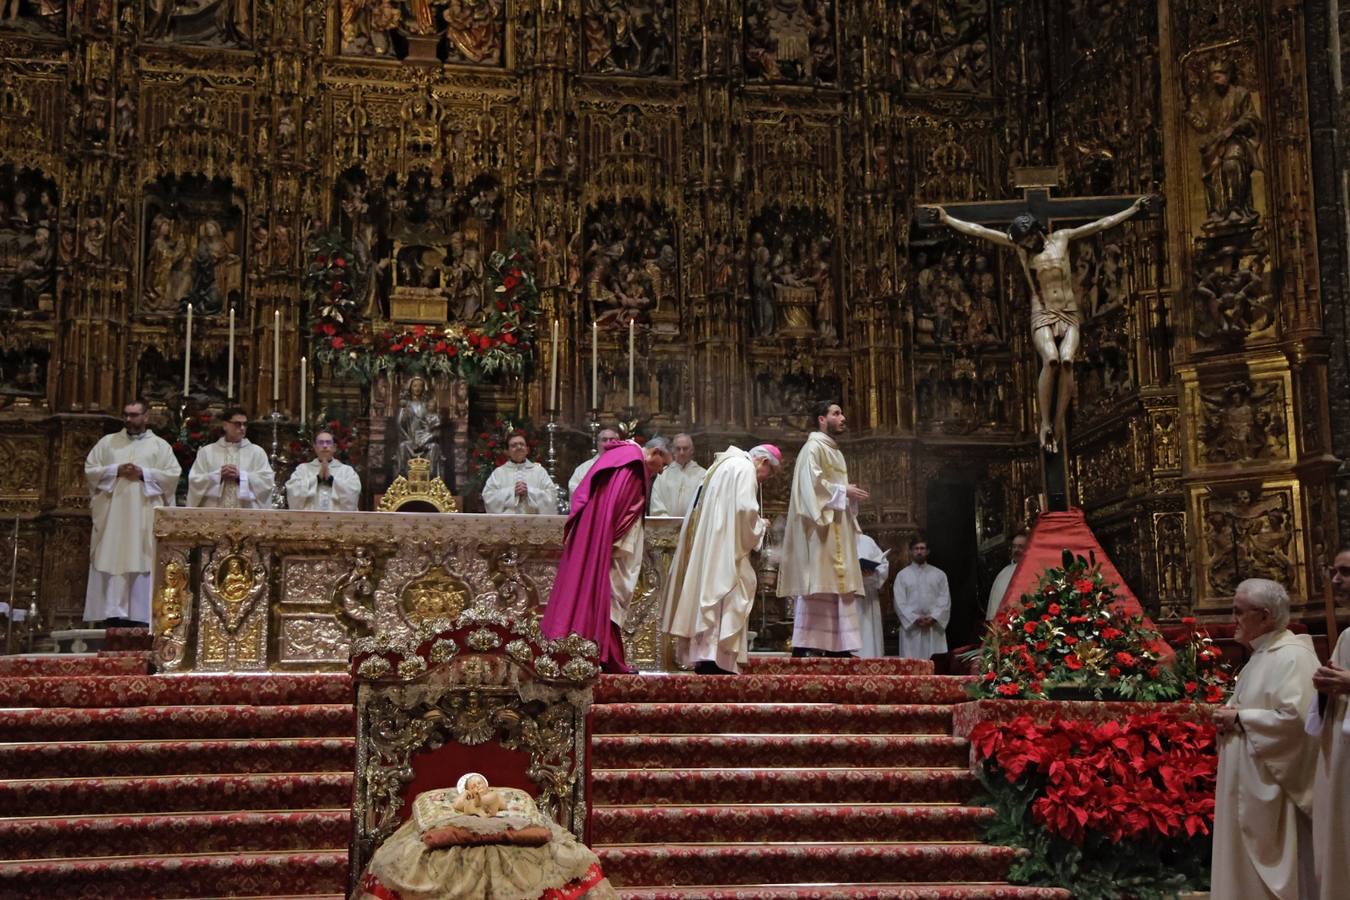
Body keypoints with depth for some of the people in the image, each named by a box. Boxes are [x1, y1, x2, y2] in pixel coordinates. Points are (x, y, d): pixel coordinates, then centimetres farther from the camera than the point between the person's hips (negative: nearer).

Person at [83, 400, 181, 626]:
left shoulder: (160, 445, 11)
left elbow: (173, 474, 1)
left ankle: (139, 615, -6)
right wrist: (116, 471, -7)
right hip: (111, 513, 2)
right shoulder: (108, 442, 15)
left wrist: (143, 474, -9)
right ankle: (111, 613, -4)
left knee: (141, 564, -6)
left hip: (144, 516, -2)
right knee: (111, 563, -4)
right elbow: (90, 470, 8)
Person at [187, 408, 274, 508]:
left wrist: (240, 476, -10)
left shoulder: (257, 452, 10)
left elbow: (267, 480, -1)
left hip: (247, 513, 0)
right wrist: (218, 475, -10)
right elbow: (194, 480, 4)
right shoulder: (206, 451, 11)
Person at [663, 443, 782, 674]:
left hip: (705, 547, 10)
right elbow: (744, 509, -18)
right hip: (724, 547, -10)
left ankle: (704, 658, 9)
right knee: (725, 594, -11)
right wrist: (760, 525, 0)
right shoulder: (745, 469, -7)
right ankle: (717, 658, -16)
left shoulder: (726, 464, 24)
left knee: (709, 594, 9)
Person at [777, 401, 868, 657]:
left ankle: (836, 645, 4)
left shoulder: (834, 451, 22)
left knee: (836, 584, 4)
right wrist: (844, 492, -14)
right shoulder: (814, 447, -6)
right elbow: (812, 482, -18)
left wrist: (850, 495, 6)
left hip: (837, 528, 10)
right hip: (820, 525, -9)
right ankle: (804, 644, -11)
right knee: (816, 584, -11)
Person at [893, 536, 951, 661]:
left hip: (934, 629, 1)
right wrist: (915, 619, -11)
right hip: (911, 627, -1)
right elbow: (900, 603, 2)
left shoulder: (939, 574, 13)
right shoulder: (902, 575, 10)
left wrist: (933, 618, -10)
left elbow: (945, 600, 5)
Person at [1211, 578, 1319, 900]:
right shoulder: (1263, 655, 15)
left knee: (1277, 871, -3)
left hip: (1275, 787, -10)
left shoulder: (1293, 657, -17)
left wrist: (1239, 719, -17)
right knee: (1252, 869, 13)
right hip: (1252, 786, 10)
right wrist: (1230, 717, 4)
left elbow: (1294, 718, -27)